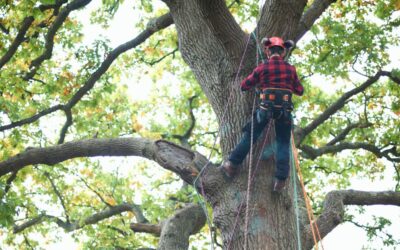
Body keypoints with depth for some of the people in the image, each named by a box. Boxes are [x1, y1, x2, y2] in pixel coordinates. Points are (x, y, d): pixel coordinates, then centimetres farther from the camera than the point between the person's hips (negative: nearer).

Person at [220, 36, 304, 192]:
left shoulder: (262, 68, 2)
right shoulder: (290, 69, 7)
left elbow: (243, 86, 8)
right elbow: (300, 91, 15)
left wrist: (257, 84, 26)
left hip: (266, 107, -1)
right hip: (285, 109, 1)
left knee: (249, 136, 10)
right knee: (283, 143, 7)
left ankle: (232, 165, 9)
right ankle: (280, 179, 0)